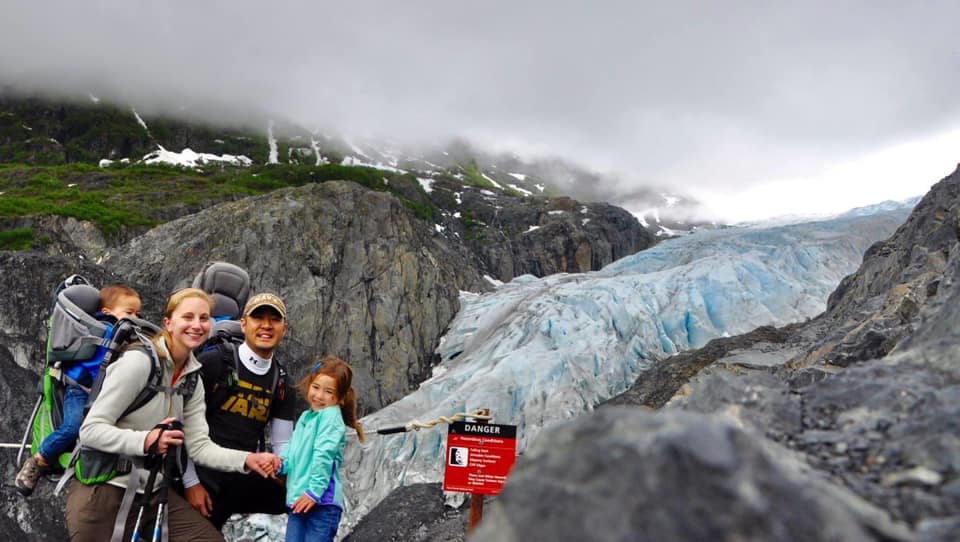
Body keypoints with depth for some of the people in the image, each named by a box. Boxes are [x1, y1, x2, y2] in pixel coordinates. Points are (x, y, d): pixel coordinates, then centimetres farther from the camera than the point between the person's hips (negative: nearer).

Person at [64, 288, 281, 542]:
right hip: (104, 487, -6)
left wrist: (247, 459, -14)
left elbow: (199, 445, 0)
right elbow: (90, 430, -18)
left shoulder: (192, 379, 5)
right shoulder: (139, 361, -16)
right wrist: (145, 441, -32)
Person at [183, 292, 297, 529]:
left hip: (243, 483, 4)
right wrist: (190, 482, -9)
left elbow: (282, 444, 11)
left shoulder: (282, 386, 7)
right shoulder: (212, 362, -8)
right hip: (202, 478, -4)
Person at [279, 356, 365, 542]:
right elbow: (292, 450, 20)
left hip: (322, 503, -8)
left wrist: (314, 491, -20)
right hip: (298, 501, 8)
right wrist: (280, 462, 0)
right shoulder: (305, 417, 16)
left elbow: (324, 456, -17)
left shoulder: (331, 416, -10)